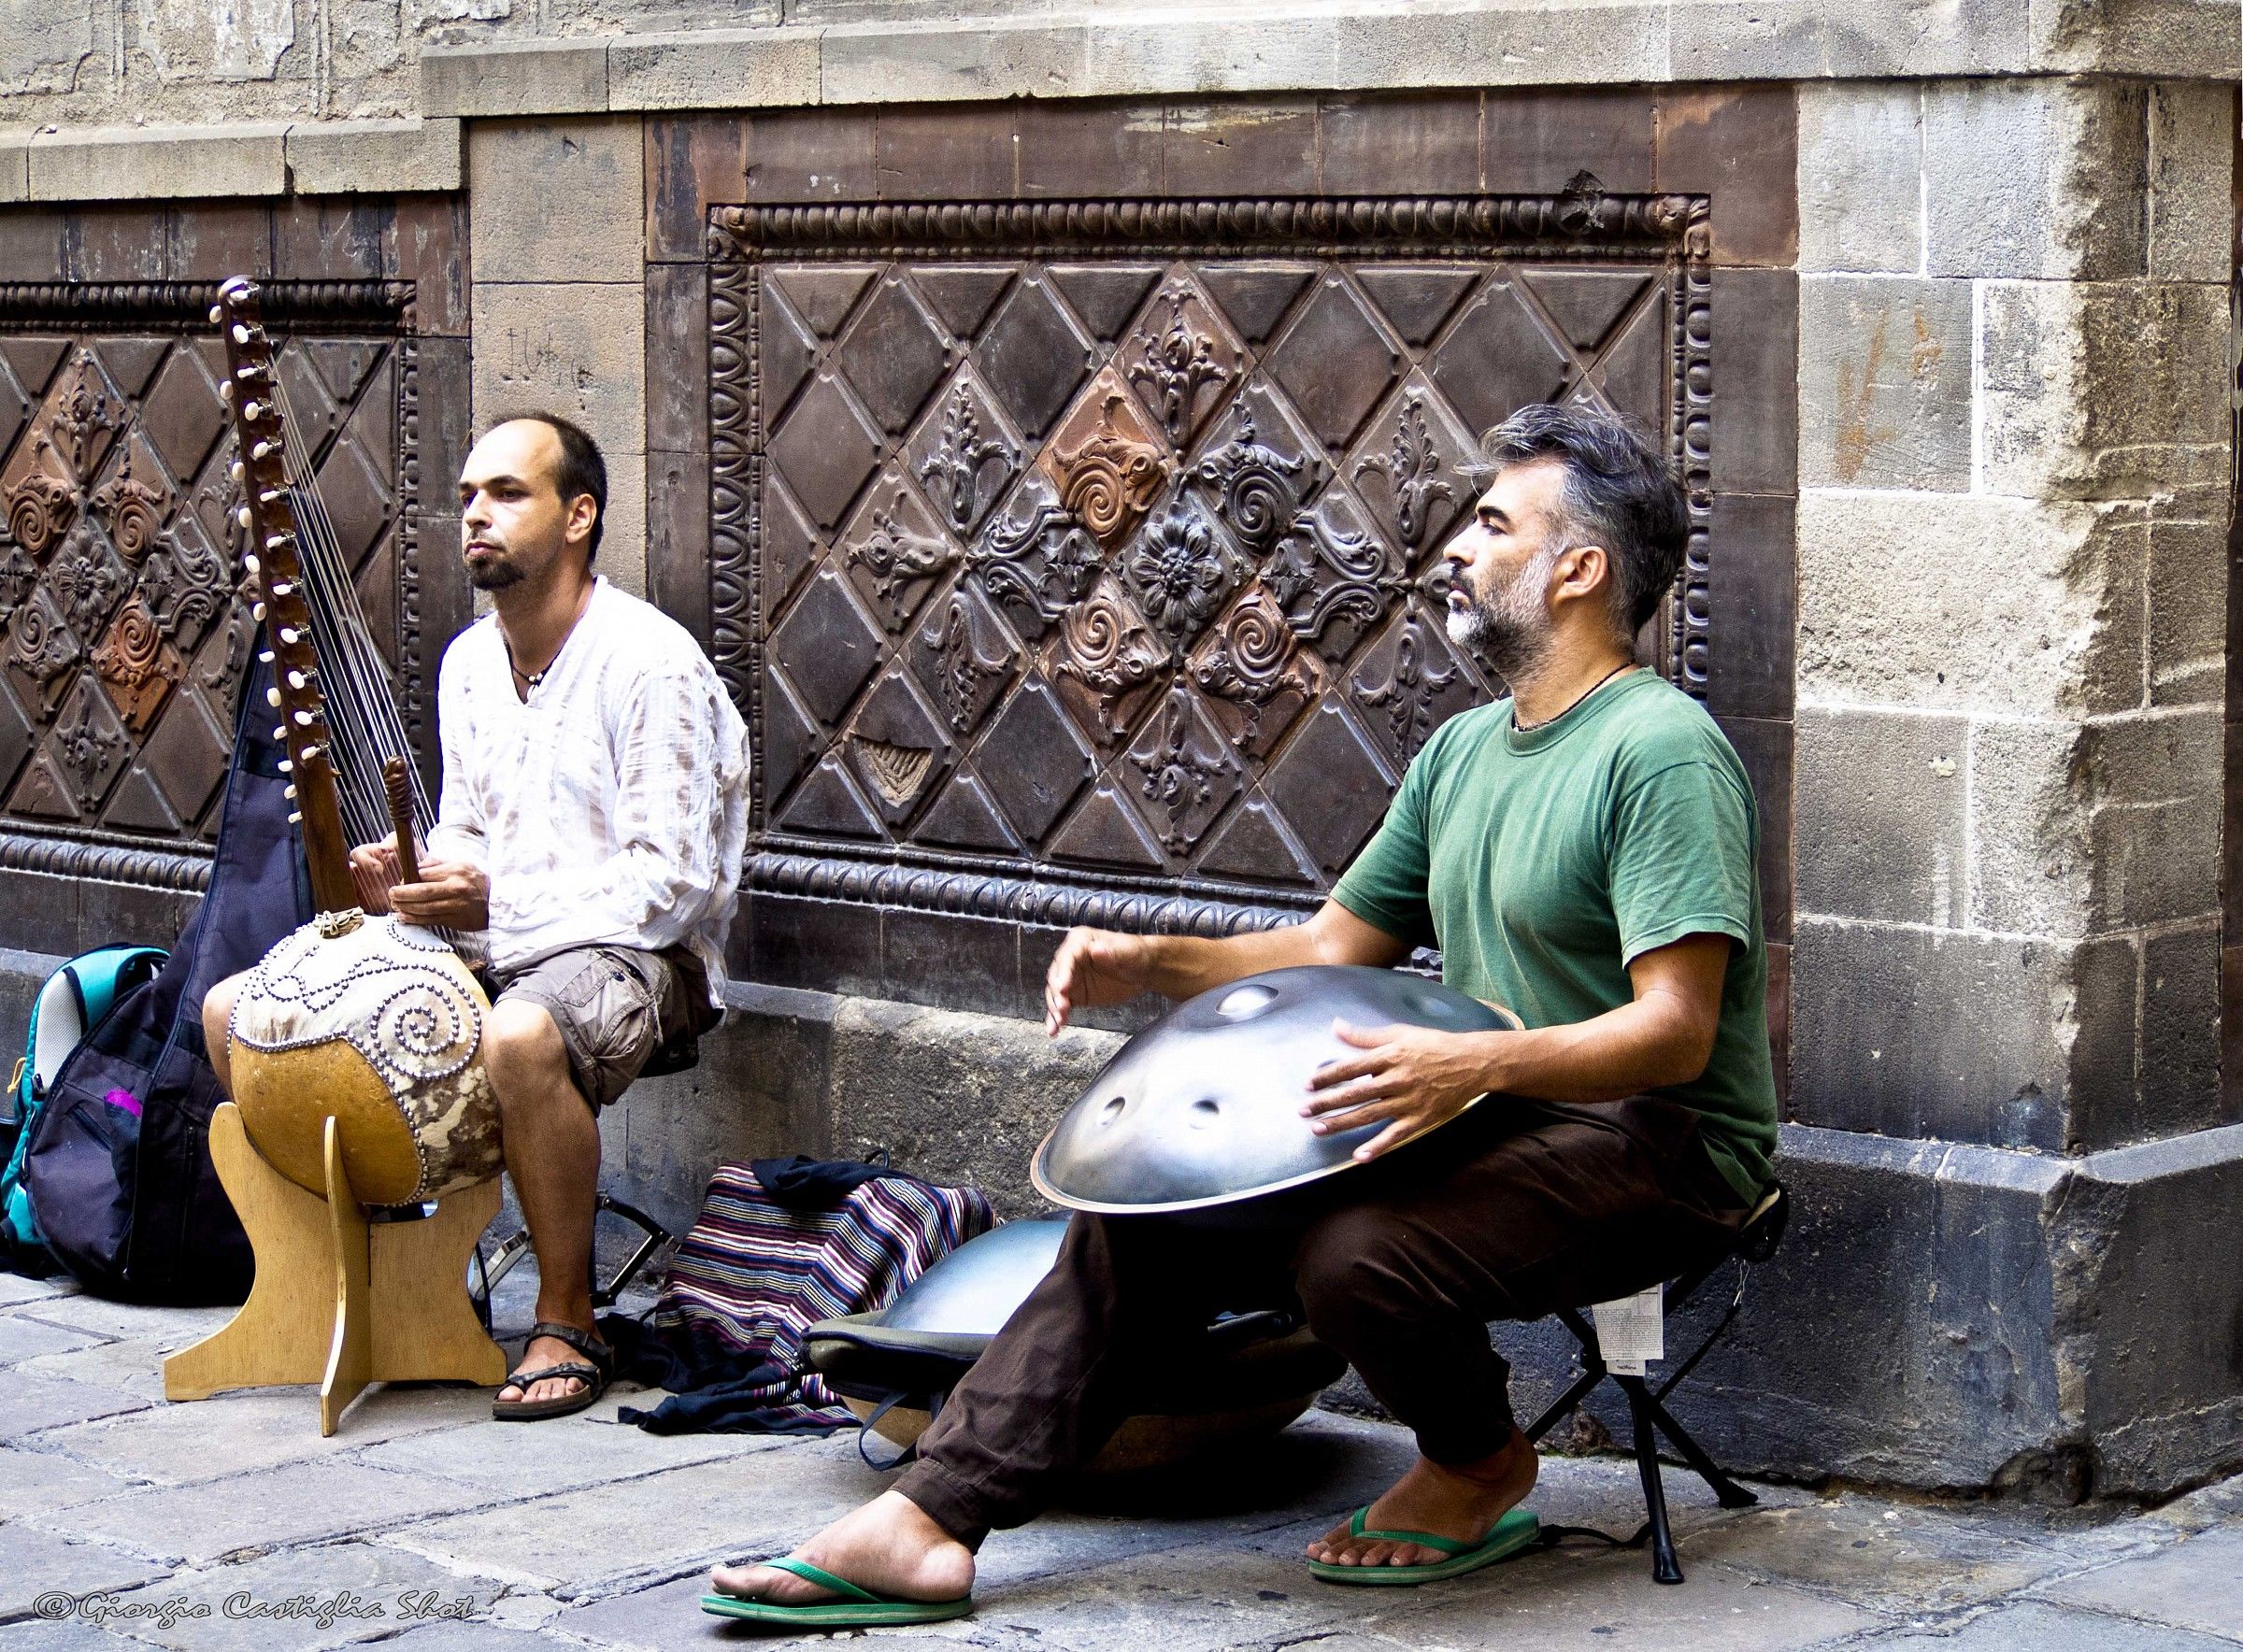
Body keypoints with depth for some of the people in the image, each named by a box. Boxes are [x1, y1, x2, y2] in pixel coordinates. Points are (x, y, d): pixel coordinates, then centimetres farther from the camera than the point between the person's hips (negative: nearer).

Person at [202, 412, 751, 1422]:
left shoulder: (650, 664, -14)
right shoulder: (469, 663, 12)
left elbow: (670, 883, -18)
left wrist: (496, 901, -25)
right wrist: (408, 877, -3)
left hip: (630, 953, -8)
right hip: (488, 947, 8)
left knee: (520, 1038, -43)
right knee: (235, 1010, -4)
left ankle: (567, 1324, -23)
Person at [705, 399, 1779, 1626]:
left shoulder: (1660, 750, -14)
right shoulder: (1464, 749, 15)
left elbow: (1674, 1031, -22)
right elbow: (1331, 947, 19)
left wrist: (1475, 1063, -37)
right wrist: (1154, 965, 3)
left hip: (1651, 1147, -8)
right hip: (1490, 1124, 9)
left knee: (1356, 1254, -33)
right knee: (1138, 1220, -5)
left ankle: (1479, 1466, -1)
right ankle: (927, 1526, -7)